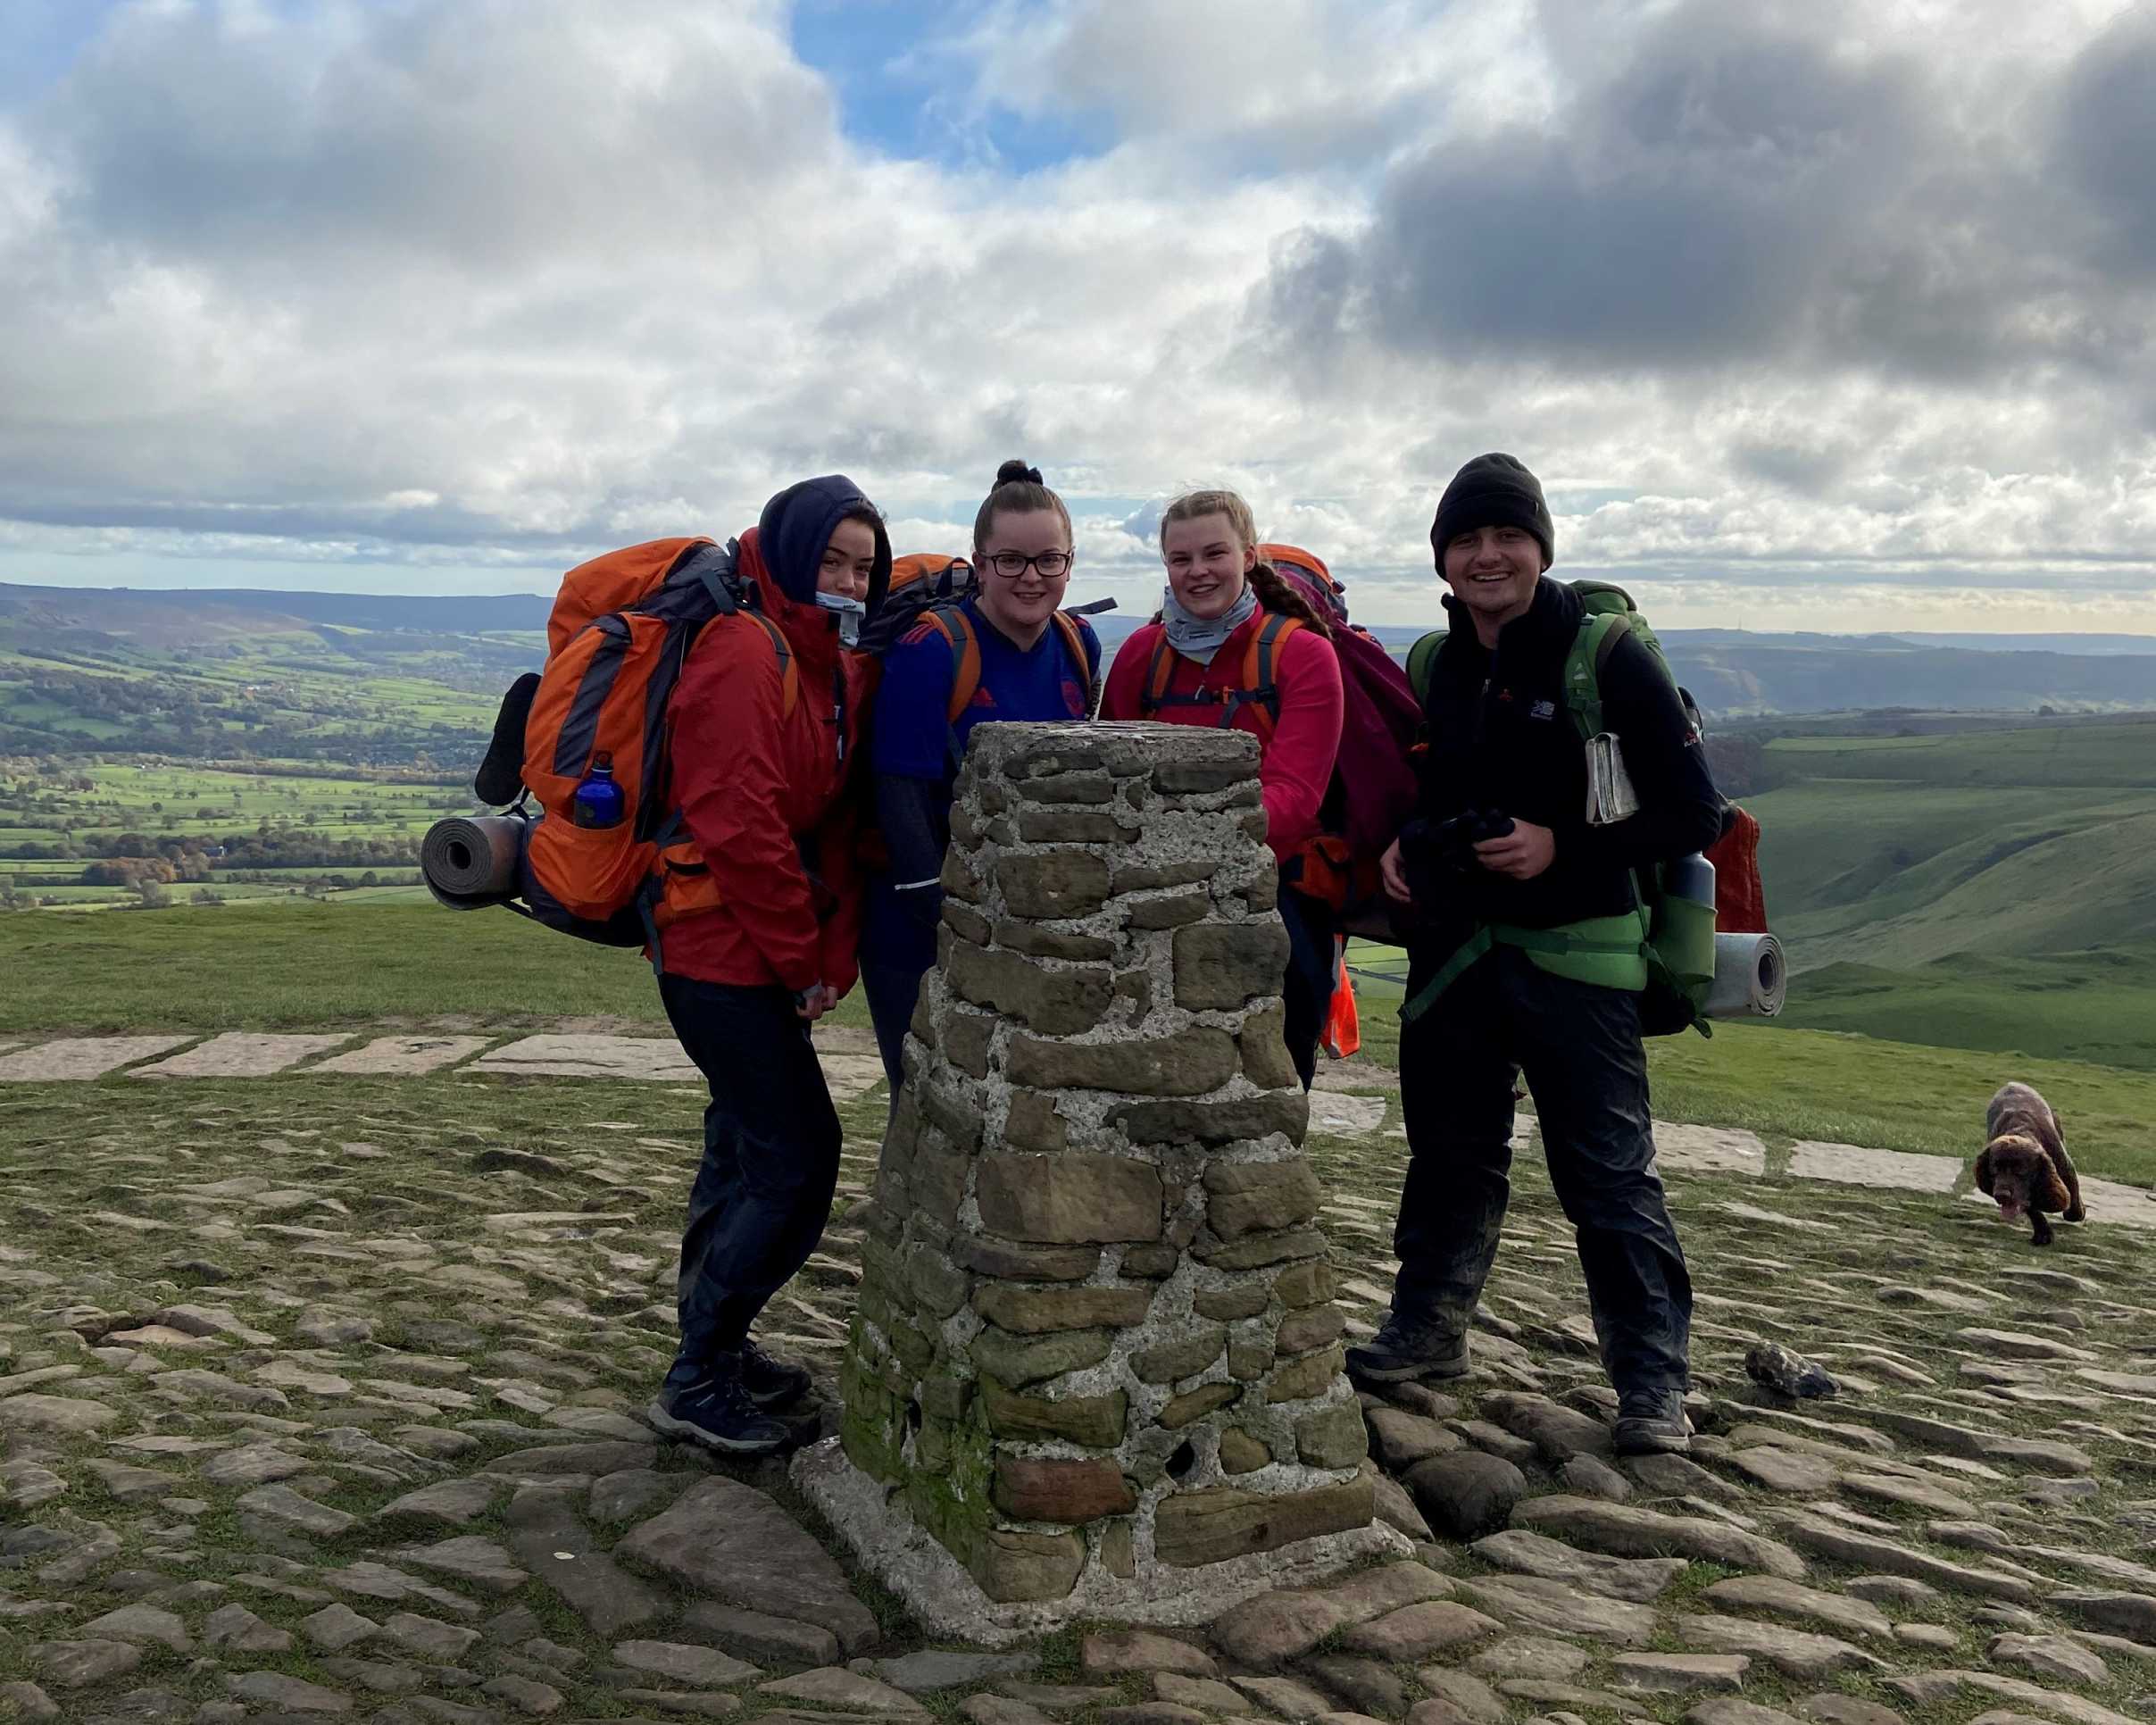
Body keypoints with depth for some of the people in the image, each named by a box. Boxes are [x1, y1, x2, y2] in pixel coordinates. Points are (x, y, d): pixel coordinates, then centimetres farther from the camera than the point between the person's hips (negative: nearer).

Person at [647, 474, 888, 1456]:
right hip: (722, 947, -10)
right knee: (799, 1159, -7)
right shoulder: (743, 650, -17)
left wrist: (834, 958, -2)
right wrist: (804, 959, -14)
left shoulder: (838, 665, 12)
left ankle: (714, 1351, 33)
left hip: (756, 957, 10)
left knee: (748, 1148, 18)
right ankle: (697, 1383, 5)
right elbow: (740, 827, -23)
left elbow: (839, 823, 8)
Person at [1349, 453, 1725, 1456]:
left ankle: (1653, 1382, 12)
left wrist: (1562, 848, -20)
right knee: (1449, 1152, 17)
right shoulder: (1437, 664, 7)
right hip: (1451, 951, 6)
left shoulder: (1607, 658, -10)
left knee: (1608, 1173, -1)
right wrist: (1403, 848, 1)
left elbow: (1694, 816, -11)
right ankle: (1428, 1329, 33)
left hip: (1571, 958, -5)